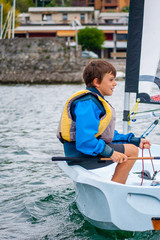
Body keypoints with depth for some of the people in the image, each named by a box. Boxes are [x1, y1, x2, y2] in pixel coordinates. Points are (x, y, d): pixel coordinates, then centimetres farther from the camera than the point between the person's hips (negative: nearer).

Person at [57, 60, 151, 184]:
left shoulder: (97, 101, 16)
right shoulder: (87, 104, -18)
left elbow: (109, 134, 20)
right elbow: (84, 140, -28)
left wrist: (136, 141, 13)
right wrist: (110, 152, -29)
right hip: (81, 155, -11)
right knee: (132, 151, -14)